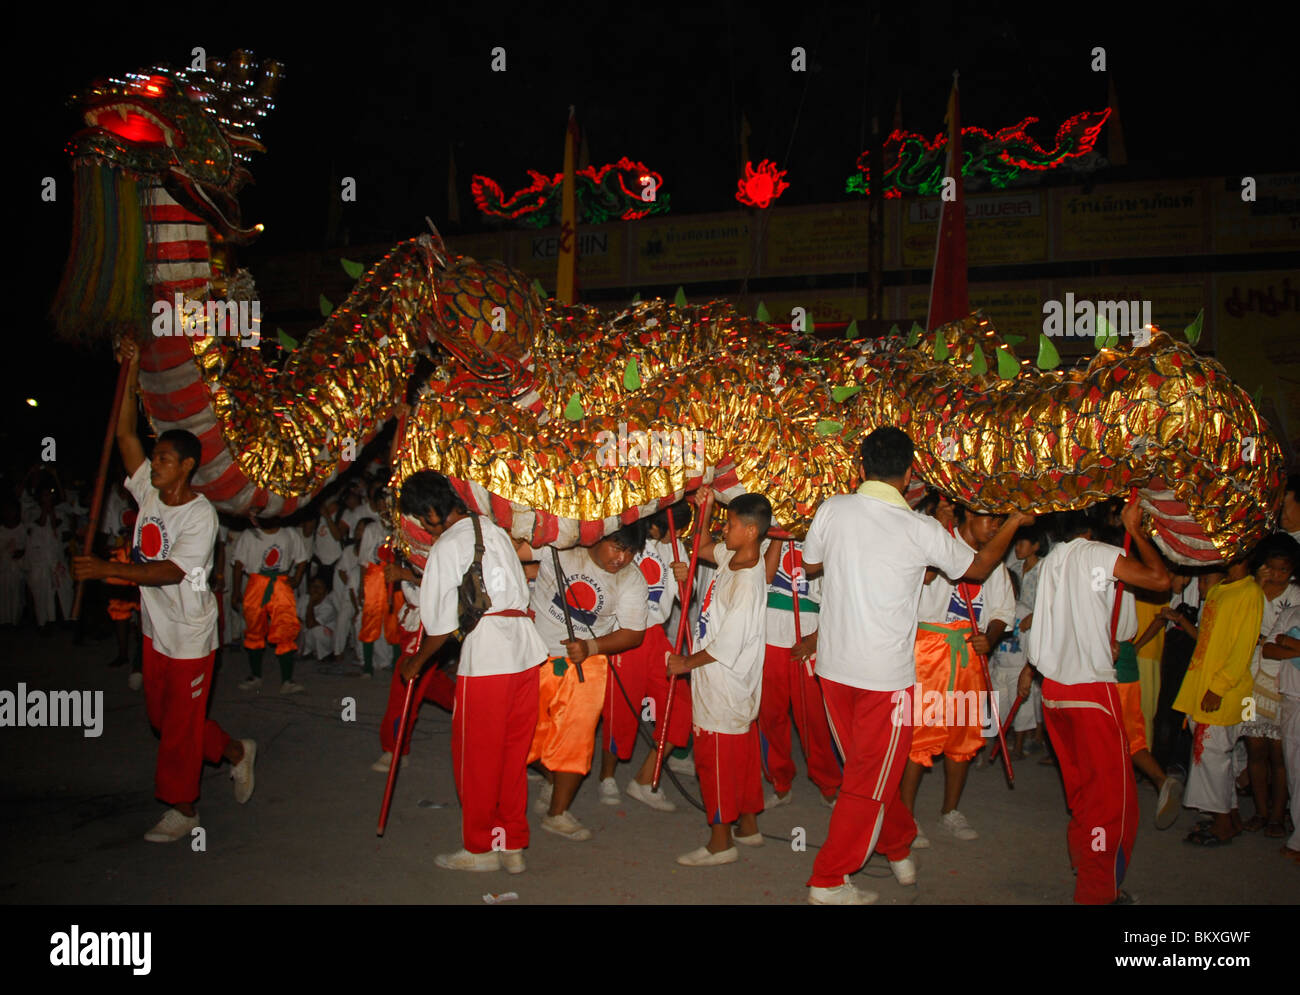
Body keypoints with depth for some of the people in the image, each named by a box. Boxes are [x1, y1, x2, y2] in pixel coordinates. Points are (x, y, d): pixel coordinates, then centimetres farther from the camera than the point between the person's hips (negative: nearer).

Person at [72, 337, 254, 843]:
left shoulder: (200, 515, -19)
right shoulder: (150, 492, 1)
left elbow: (171, 571, -26)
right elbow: (125, 433, 0)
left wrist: (107, 569, -31)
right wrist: (132, 371, -4)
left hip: (189, 635, -8)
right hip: (156, 629, 8)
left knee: (180, 725, 3)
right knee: (161, 715, 19)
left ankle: (183, 809, 19)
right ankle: (235, 752, 37)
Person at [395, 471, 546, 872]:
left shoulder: (446, 548, -8)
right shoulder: (497, 531, 14)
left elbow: (441, 625, -6)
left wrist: (416, 662, 11)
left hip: (484, 660, -7)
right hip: (525, 651, 7)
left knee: (476, 757, 8)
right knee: (514, 753, 15)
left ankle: (480, 848, 20)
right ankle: (513, 846, 23)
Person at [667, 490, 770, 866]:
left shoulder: (746, 583, -25)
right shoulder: (734, 557, 1)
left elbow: (725, 646, -24)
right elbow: (704, 549, 23)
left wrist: (687, 663, -10)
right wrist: (704, 510, 8)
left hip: (724, 683, -9)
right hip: (737, 681, 9)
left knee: (716, 756, 0)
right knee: (742, 753, 18)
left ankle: (720, 842, 10)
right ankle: (748, 827, 32)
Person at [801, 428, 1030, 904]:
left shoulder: (833, 509, -6)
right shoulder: (920, 530, -13)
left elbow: (811, 564, 12)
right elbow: (977, 567, 5)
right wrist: (1012, 525, 20)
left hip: (833, 665, 5)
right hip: (887, 673, -4)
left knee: (866, 768, 21)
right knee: (870, 779, 8)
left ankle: (898, 847, 40)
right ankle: (828, 881, 15)